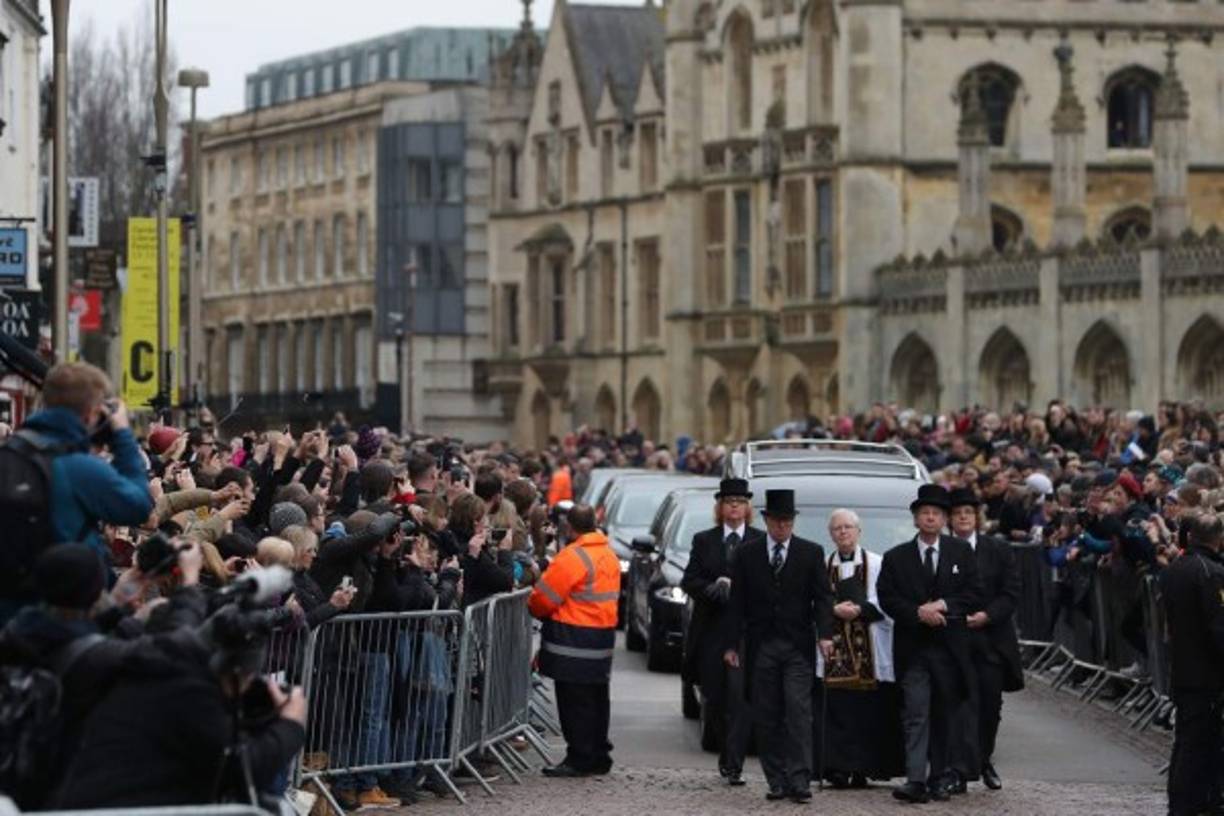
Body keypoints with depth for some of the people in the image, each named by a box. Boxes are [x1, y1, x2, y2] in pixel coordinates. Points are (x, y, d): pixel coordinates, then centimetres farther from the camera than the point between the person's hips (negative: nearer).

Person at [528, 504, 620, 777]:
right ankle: (599, 757, 20)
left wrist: (534, 608, 9)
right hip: (603, 634, 9)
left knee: (575, 703, -4)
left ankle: (579, 760, -3)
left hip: (573, 641, -9)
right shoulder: (609, 554, 12)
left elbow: (544, 597, -14)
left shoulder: (573, 557, -16)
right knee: (596, 700, 14)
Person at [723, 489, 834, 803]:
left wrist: (825, 634, -13)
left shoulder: (811, 553, 5)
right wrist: (732, 644, 1)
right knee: (766, 717, 2)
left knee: (798, 711, -10)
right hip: (761, 646, 2)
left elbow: (822, 597, 2)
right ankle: (777, 782, 8)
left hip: (798, 647, -1)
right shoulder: (747, 554, 7)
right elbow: (737, 603, 7)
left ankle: (800, 780, -12)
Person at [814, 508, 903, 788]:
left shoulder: (876, 564, 7)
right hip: (834, 646, 1)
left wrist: (857, 610, -13)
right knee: (835, 709, -7)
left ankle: (862, 769, 3)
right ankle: (838, 767, -8)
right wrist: (835, 610, -14)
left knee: (868, 710, -2)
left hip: (869, 647, -1)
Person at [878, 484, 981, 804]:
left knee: (944, 717, 7)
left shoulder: (961, 553, 8)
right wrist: (918, 613, -15)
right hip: (913, 648, -1)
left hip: (950, 647, 2)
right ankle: (915, 780, -18)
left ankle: (939, 780, 14)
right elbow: (888, 599, -1)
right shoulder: (896, 558, 6)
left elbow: (972, 595, 2)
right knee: (916, 715, -10)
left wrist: (943, 606, -13)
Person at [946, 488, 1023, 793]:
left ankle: (984, 761, 20)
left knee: (990, 704, 3)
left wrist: (986, 615, -12)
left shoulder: (998, 550, 7)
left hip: (991, 639, 2)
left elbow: (1011, 593, 2)